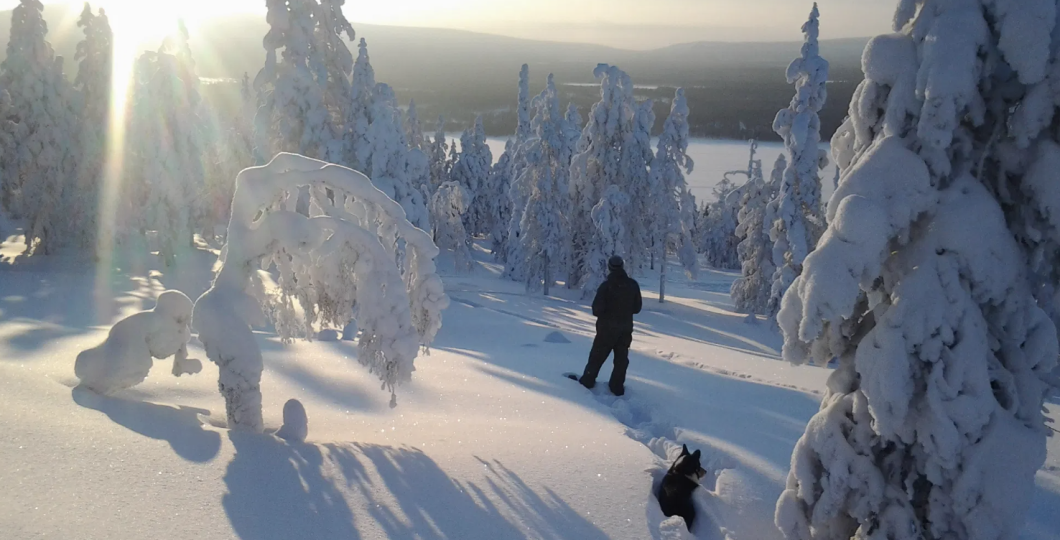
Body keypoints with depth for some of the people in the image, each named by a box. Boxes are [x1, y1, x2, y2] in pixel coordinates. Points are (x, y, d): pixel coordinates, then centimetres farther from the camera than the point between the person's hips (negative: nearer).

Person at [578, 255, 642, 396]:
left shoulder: (606, 286, -16)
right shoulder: (633, 284, -4)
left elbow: (597, 309, -17)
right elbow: (637, 308, 3)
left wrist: (602, 313, 5)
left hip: (607, 328, -3)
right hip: (626, 329, 3)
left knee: (597, 356, 10)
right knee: (621, 358, 11)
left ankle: (587, 382, 17)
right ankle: (617, 387, 12)